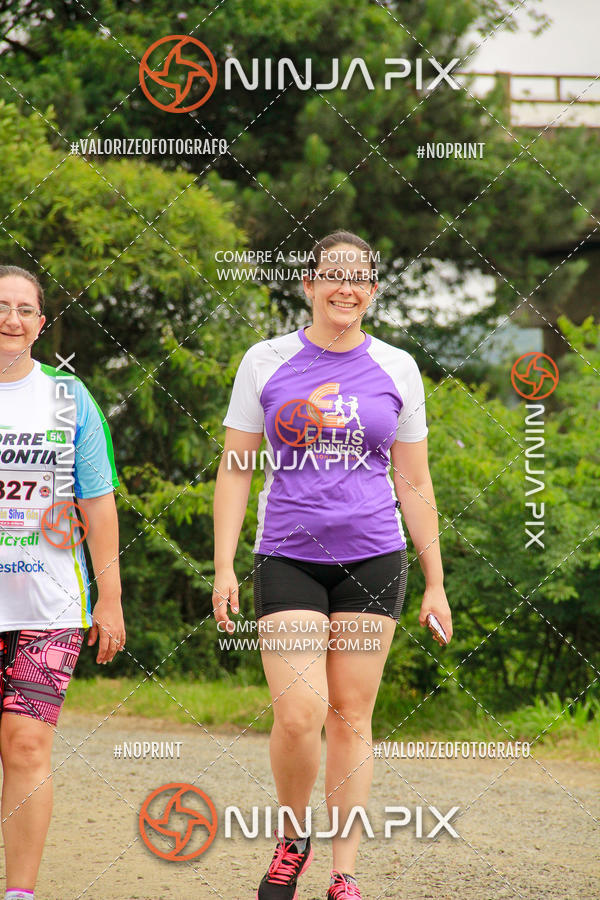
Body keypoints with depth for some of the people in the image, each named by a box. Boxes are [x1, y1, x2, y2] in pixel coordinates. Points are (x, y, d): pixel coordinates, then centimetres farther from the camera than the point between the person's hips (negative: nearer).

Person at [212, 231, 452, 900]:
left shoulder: (396, 369, 6)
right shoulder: (266, 362, 3)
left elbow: (414, 485, 10)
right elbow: (235, 468, 5)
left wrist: (435, 584, 8)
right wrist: (223, 566, -3)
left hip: (372, 559, 1)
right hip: (288, 558, -1)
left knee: (350, 719, 2)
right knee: (299, 715, -14)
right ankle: (291, 838, 13)